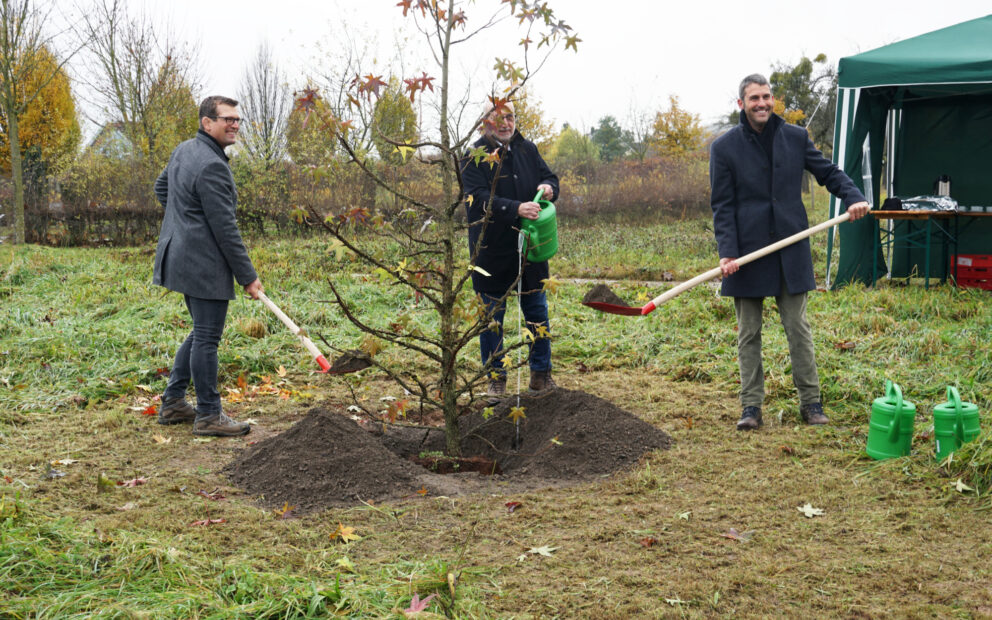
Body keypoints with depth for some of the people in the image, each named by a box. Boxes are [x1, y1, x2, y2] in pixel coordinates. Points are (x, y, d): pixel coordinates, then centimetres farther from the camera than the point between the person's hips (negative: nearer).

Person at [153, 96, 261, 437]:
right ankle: (208, 416, 5)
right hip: (204, 263, -11)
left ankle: (172, 403, 25)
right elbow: (225, 228, -20)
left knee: (202, 332, 20)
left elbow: (161, 187, 28)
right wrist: (247, 276, -14)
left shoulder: (184, 150, 12)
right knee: (207, 338, -3)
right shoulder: (211, 166, -19)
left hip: (181, 255, 11)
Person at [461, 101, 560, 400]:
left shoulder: (528, 149, 6)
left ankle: (541, 374, 24)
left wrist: (548, 187, -11)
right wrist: (516, 208, -32)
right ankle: (496, 379, 16)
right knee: (492, 317, 4)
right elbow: (479, 198, -20)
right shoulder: (475, 157, -9)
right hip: (491, 250, -4)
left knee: (537, 313, 11)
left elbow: (549, 176, 14)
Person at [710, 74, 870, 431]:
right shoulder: (725, 147, 0)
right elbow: (722, 205, -3)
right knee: (748, 333, 5)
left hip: (791, 250, 1)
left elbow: (828, 172, 12)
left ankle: (811, 402, 13)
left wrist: (853, 197, -8)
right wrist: (727, 251, -14)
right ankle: (751, 407, 12)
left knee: (798, 328, 6)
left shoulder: (796, 138, 6)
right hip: (748, 252, -1)